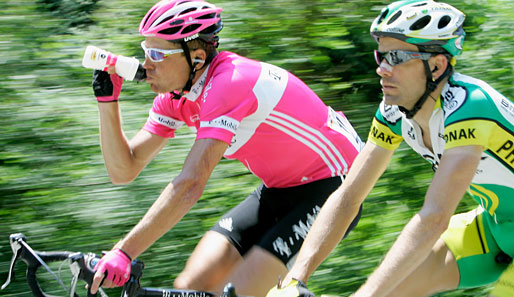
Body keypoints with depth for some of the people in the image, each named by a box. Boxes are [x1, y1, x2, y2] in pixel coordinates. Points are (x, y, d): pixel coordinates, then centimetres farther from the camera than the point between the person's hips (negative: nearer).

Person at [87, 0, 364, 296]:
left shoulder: (230, 82, -29)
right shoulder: (175, 96, -3)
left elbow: (190, 185, -37)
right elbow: (124, 170, -1)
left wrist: (123, 253, -40)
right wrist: (107, 100, -14)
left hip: (332, 186, -8)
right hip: (280, 190, 8)